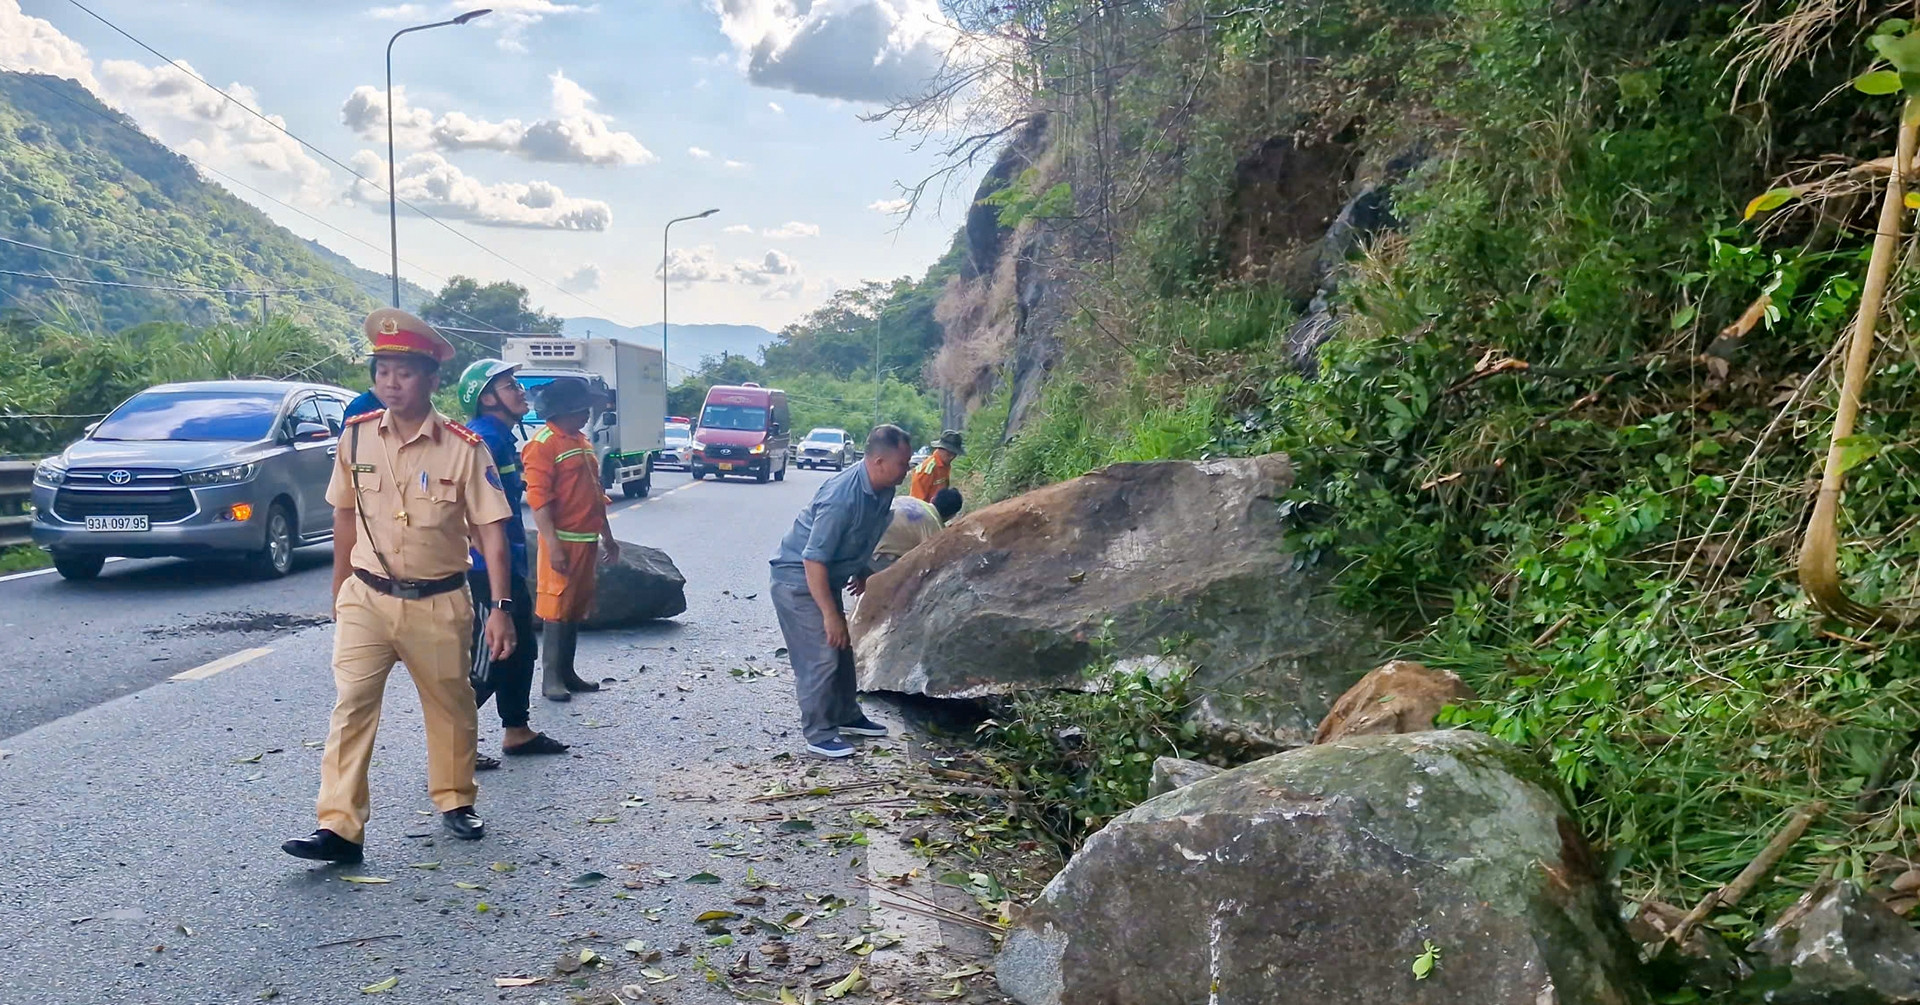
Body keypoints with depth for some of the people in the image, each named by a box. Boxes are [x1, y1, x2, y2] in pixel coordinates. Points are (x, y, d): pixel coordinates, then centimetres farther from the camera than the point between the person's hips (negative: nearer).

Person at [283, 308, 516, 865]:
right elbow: (345, 515, 11)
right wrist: (340, 588, 17)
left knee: (450, 708, 13)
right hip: (367, 598, 2)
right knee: (350, 707, -8)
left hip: (438, 604, -1)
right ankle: (339, 827, -4)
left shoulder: (463, 447, -11)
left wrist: (501, 606, -14)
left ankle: (455, 801, 33)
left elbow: (491, 529, -9)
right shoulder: (356, 436, -1)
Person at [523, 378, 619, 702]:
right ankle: (551, 677, 2)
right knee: (557, 607, -4)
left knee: (576, 606, 12)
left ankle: (567, 672, 20)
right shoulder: (544, 444, -11)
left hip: (586, 539, 9)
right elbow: (539, 498, -17)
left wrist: (607, 536, 22)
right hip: (562, 541, -8)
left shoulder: (582, 441, 16)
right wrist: (552, 545, -22)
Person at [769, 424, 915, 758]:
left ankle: (847, 716, 34)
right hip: (797, 579, -9)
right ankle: (819, 736, 3)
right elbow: (814, 559, -31)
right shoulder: (842, 498, -33)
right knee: (821, 657, -8)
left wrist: (863, 574, 21)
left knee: (843, 647, 18)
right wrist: (831, 614, -27)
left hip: (827, 577, 9)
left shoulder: (883, 491, -6)